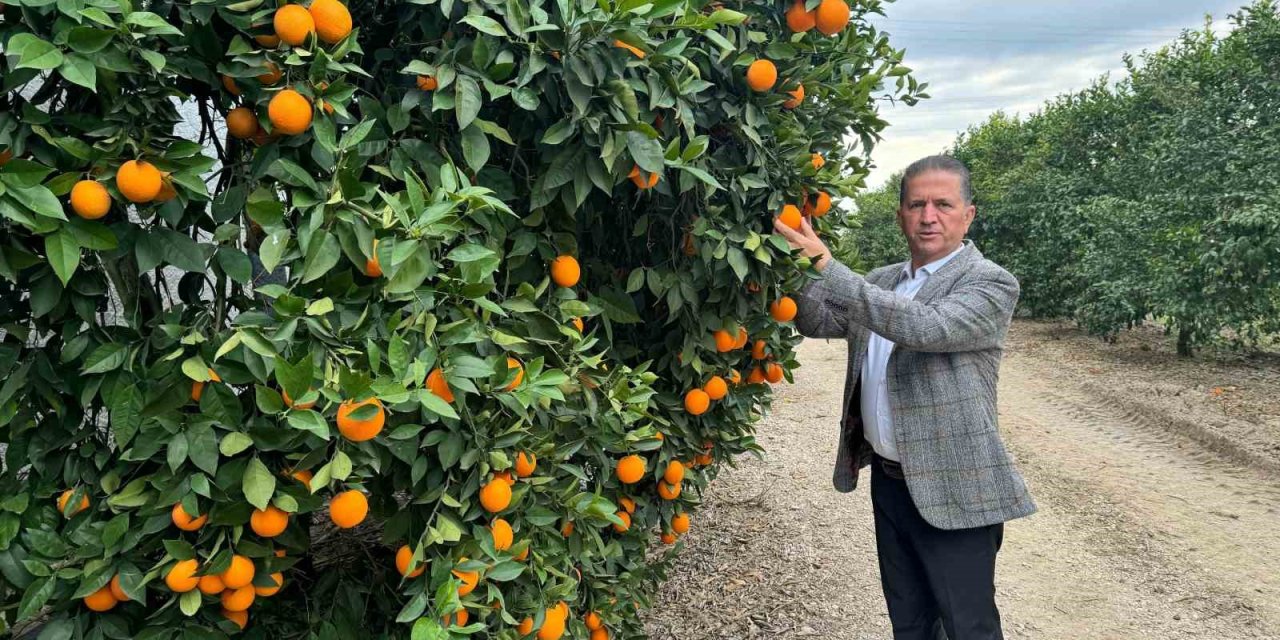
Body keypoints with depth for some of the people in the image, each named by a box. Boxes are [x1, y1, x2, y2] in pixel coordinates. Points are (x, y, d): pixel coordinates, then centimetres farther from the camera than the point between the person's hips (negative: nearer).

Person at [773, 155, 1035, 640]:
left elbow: (924, 327, -29)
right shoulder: (881, 281, 9)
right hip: (889, 480, 6)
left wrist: (825, 265, -31)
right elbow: (816, 322, 7)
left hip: (952, 492, -6)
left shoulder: (991, 284, -13)